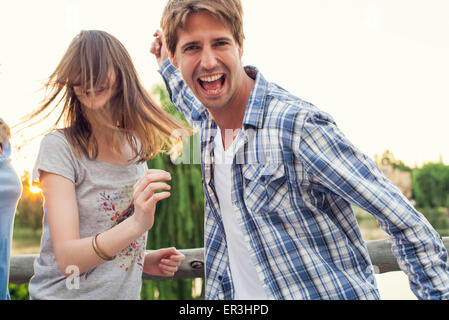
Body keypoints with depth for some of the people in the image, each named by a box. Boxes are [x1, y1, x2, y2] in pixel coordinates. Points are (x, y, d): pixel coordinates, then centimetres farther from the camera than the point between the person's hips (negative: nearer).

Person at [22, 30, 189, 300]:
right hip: (64, 293, -5)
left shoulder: (136, 146, 1)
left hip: (126, 292, 5)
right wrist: (135, 225, -37)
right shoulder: (60, 147, -16)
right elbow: (67, 258, -23)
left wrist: (146, 260, -3)